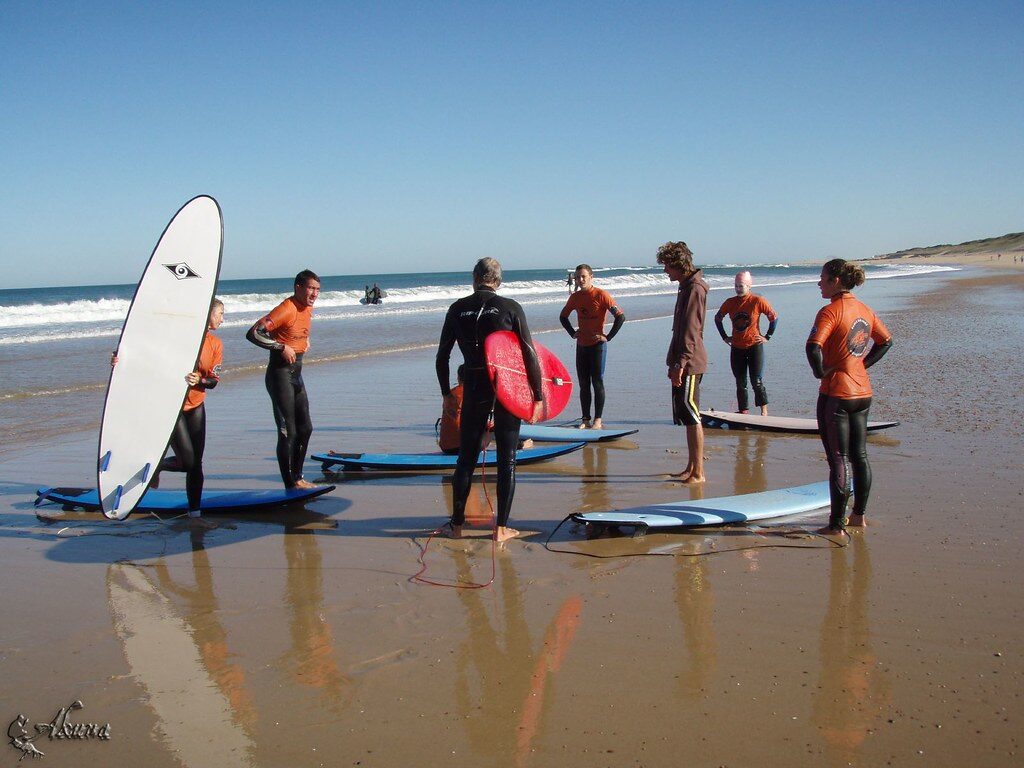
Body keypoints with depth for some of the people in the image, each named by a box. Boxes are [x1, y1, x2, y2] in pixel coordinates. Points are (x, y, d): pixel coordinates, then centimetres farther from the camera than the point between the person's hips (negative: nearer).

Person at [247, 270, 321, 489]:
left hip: (296, 372, 9)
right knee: (288, 432, -6)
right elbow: (254, 333, -26)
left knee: (305, 428, 15)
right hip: (280, 372, -9)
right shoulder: (286, 309, -19)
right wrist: (282, 348, -24)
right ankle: (290, 485, 1)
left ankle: (297, 477, 27)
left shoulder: (307, 308, 8)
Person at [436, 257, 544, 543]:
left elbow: (442, 356, 5)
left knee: (466, 459, 13)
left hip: (473, 388, 2)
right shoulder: (510, 308, -4)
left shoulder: (457, 309, 3)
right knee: (507, 460, 6)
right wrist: (537, 397, -1)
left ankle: (457, 525, 18)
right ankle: (501, 528, 7)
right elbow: (529, 354, -6)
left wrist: (446, 393, 16)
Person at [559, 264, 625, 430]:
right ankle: (585, 420, 13)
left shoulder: (601, 295, -11)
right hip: (581, 345, 5)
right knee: (583, 384, 7)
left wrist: (608, 337, -14)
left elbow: (620, 316, -14)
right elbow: (563, 316, 23)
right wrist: (572, 333, 10)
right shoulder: (575, 297, 6)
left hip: (597, 345, -5)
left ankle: (598, 420, 2)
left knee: (597, 382, -2)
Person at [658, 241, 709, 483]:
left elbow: (691, 331, -21)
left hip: (689, 364, -10)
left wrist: (680, 364, -24)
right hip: (682, 363, 10)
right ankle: (691, 468, 22)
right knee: (686, 416, 14)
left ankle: (698, 473, -2)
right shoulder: (686, 287, 17)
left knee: (691, 416, -7)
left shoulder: (694, 289, -14)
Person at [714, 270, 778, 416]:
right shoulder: (729, 302, 2)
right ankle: (743, 413, 14)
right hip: (737, 348, 4)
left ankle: (764, 413, 1)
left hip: (754, 346, -4)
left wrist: (767, 337, -2)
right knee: (740, 384, 7)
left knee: (757, 382, -9)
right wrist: (724, 337, 12)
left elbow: (774, 318, 0)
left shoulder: (758, 301, -9)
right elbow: (718, 318, 17)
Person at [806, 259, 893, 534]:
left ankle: (837, 524, 3)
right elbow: (886, 341, 20)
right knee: (859, 457, 15)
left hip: (836, 393, -8)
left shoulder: (831, 310, -16)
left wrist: (820, 372, -12)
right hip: (862, 392, 8)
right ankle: (859, 515, 25)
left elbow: (813, 347, -29)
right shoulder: (864, 310, 8)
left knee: (839, 460, -3)